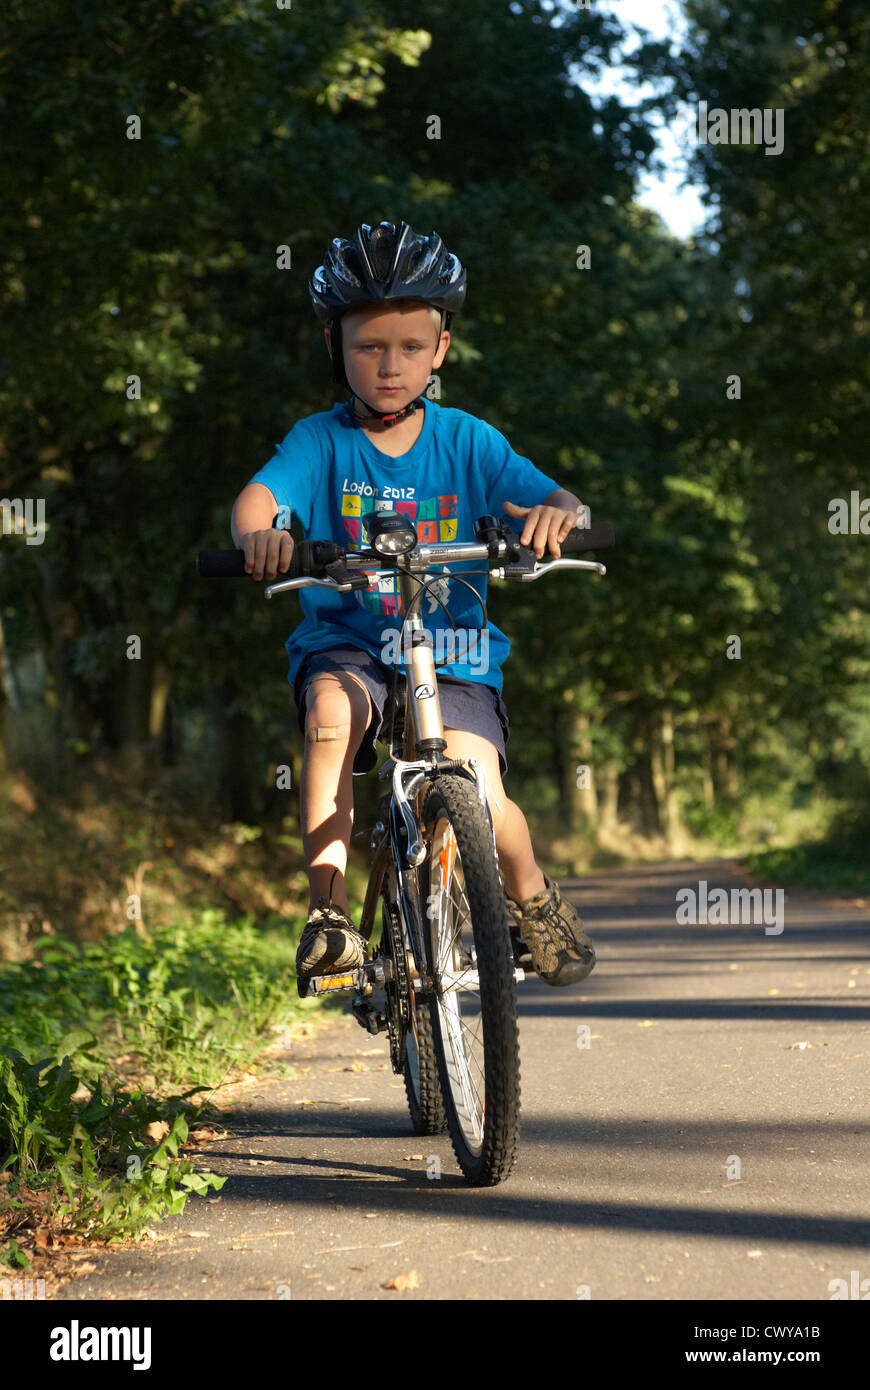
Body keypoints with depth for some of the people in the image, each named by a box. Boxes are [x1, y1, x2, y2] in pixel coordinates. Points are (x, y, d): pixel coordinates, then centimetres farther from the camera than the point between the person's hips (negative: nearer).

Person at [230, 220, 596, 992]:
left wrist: (556, 511, -34)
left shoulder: (465, 441, 2)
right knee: (332, 709, -35)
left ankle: (533, 899, 16)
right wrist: (260, 533, -43)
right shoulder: (321, 441, -1)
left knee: (480, 801, -19)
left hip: (454, 652, 0)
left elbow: (546, 497, -9)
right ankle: (329, 910, -26)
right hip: (348, 644, 0)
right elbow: (259, 495, -19)